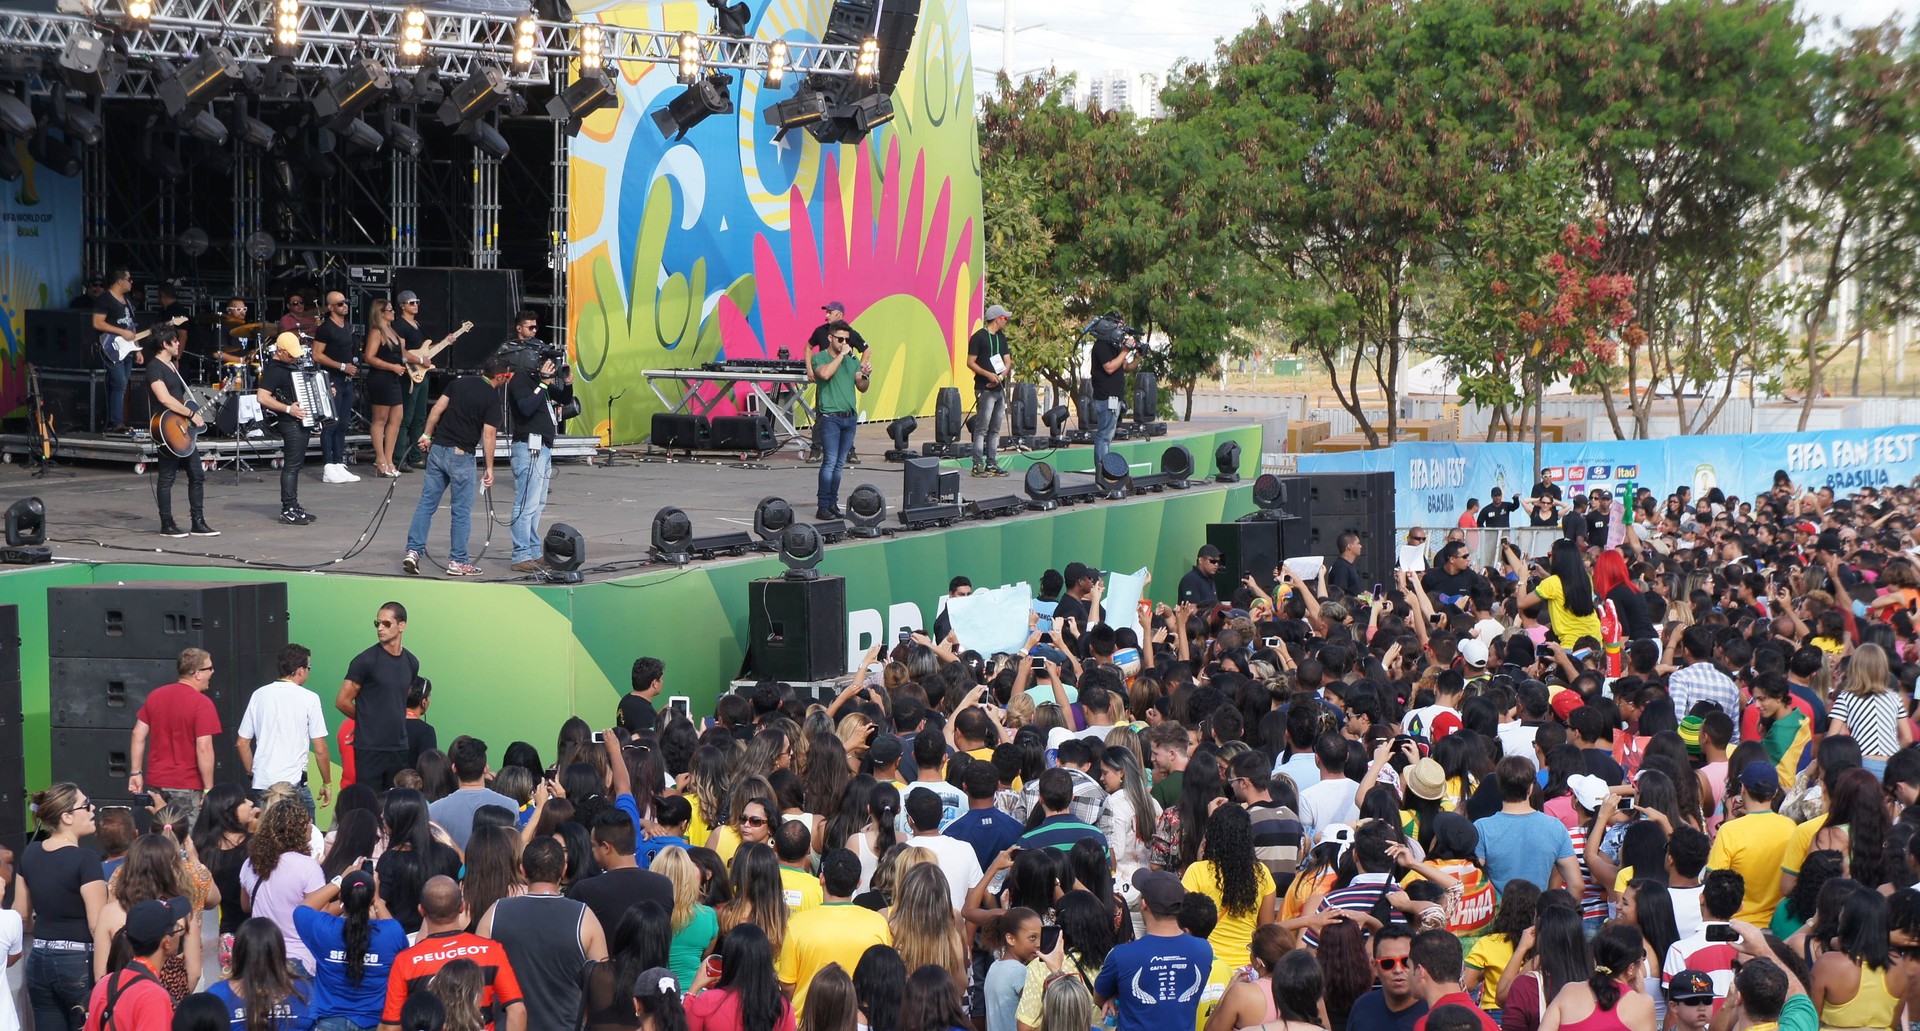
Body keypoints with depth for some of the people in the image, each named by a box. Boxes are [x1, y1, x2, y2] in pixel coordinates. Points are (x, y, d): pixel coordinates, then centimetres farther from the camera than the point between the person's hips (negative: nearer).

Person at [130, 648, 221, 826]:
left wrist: (136, 773, 13)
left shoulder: (155, 695, 7)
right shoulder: (202, 703, -13)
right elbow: (204, 748, -18)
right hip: (186, 788, -6)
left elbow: (138, 735, 8)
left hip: (155, 784, 6)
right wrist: (208, 789, -13)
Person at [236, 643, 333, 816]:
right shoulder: (309, 699, -6)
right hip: (294, 783, -4)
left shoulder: (259, 695, 6)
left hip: (261, 783, 4)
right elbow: (320, 750, -6)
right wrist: (327, 784, 6)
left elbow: (242, 743, 10)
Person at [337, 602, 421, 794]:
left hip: (399, 747, 5)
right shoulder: (366, 661, -7)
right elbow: (342, 702, -3)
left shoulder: (411, 663, 10)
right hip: (370, 749, -5)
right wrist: (367, 720, 9)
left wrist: (396, 722, 11)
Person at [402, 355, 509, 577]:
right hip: (461, 456, -5)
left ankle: (413, 550, 2)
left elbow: (438, 408, 5)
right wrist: (489, 468, -6)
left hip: (438, 449, 5)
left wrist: (427, 435, 14)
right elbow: (488, 435, -11)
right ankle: (457, 561, 7)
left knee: (427, 503, 9)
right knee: (462, 510, 4)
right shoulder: (493, 398, -8)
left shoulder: (460, 383, 7)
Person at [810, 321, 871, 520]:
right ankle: (823, 506, -11)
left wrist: (866, 376, -6)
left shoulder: (853, 360, 15)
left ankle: (833, 503, 11)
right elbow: (825, 374, -22)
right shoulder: (820, 358, -1)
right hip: (830, 416, -6)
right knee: (830, 461, -12)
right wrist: (841, 354, -15)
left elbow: (862, 388, 15)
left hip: (850, 417, 6)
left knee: (840, 464, 7)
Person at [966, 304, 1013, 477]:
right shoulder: (979, 337, -6)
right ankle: (978, 465, -9)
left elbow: (1007, 362, 13)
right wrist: (988, 374, -20)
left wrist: (1001, 376, -7)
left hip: (999, 388, 8)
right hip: (985, 389, -8)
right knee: (982, 428, -9)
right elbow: (970, 362, -9)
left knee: (995, 429, 8)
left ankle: (992, 464, 12)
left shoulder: (1001, 338, 16)